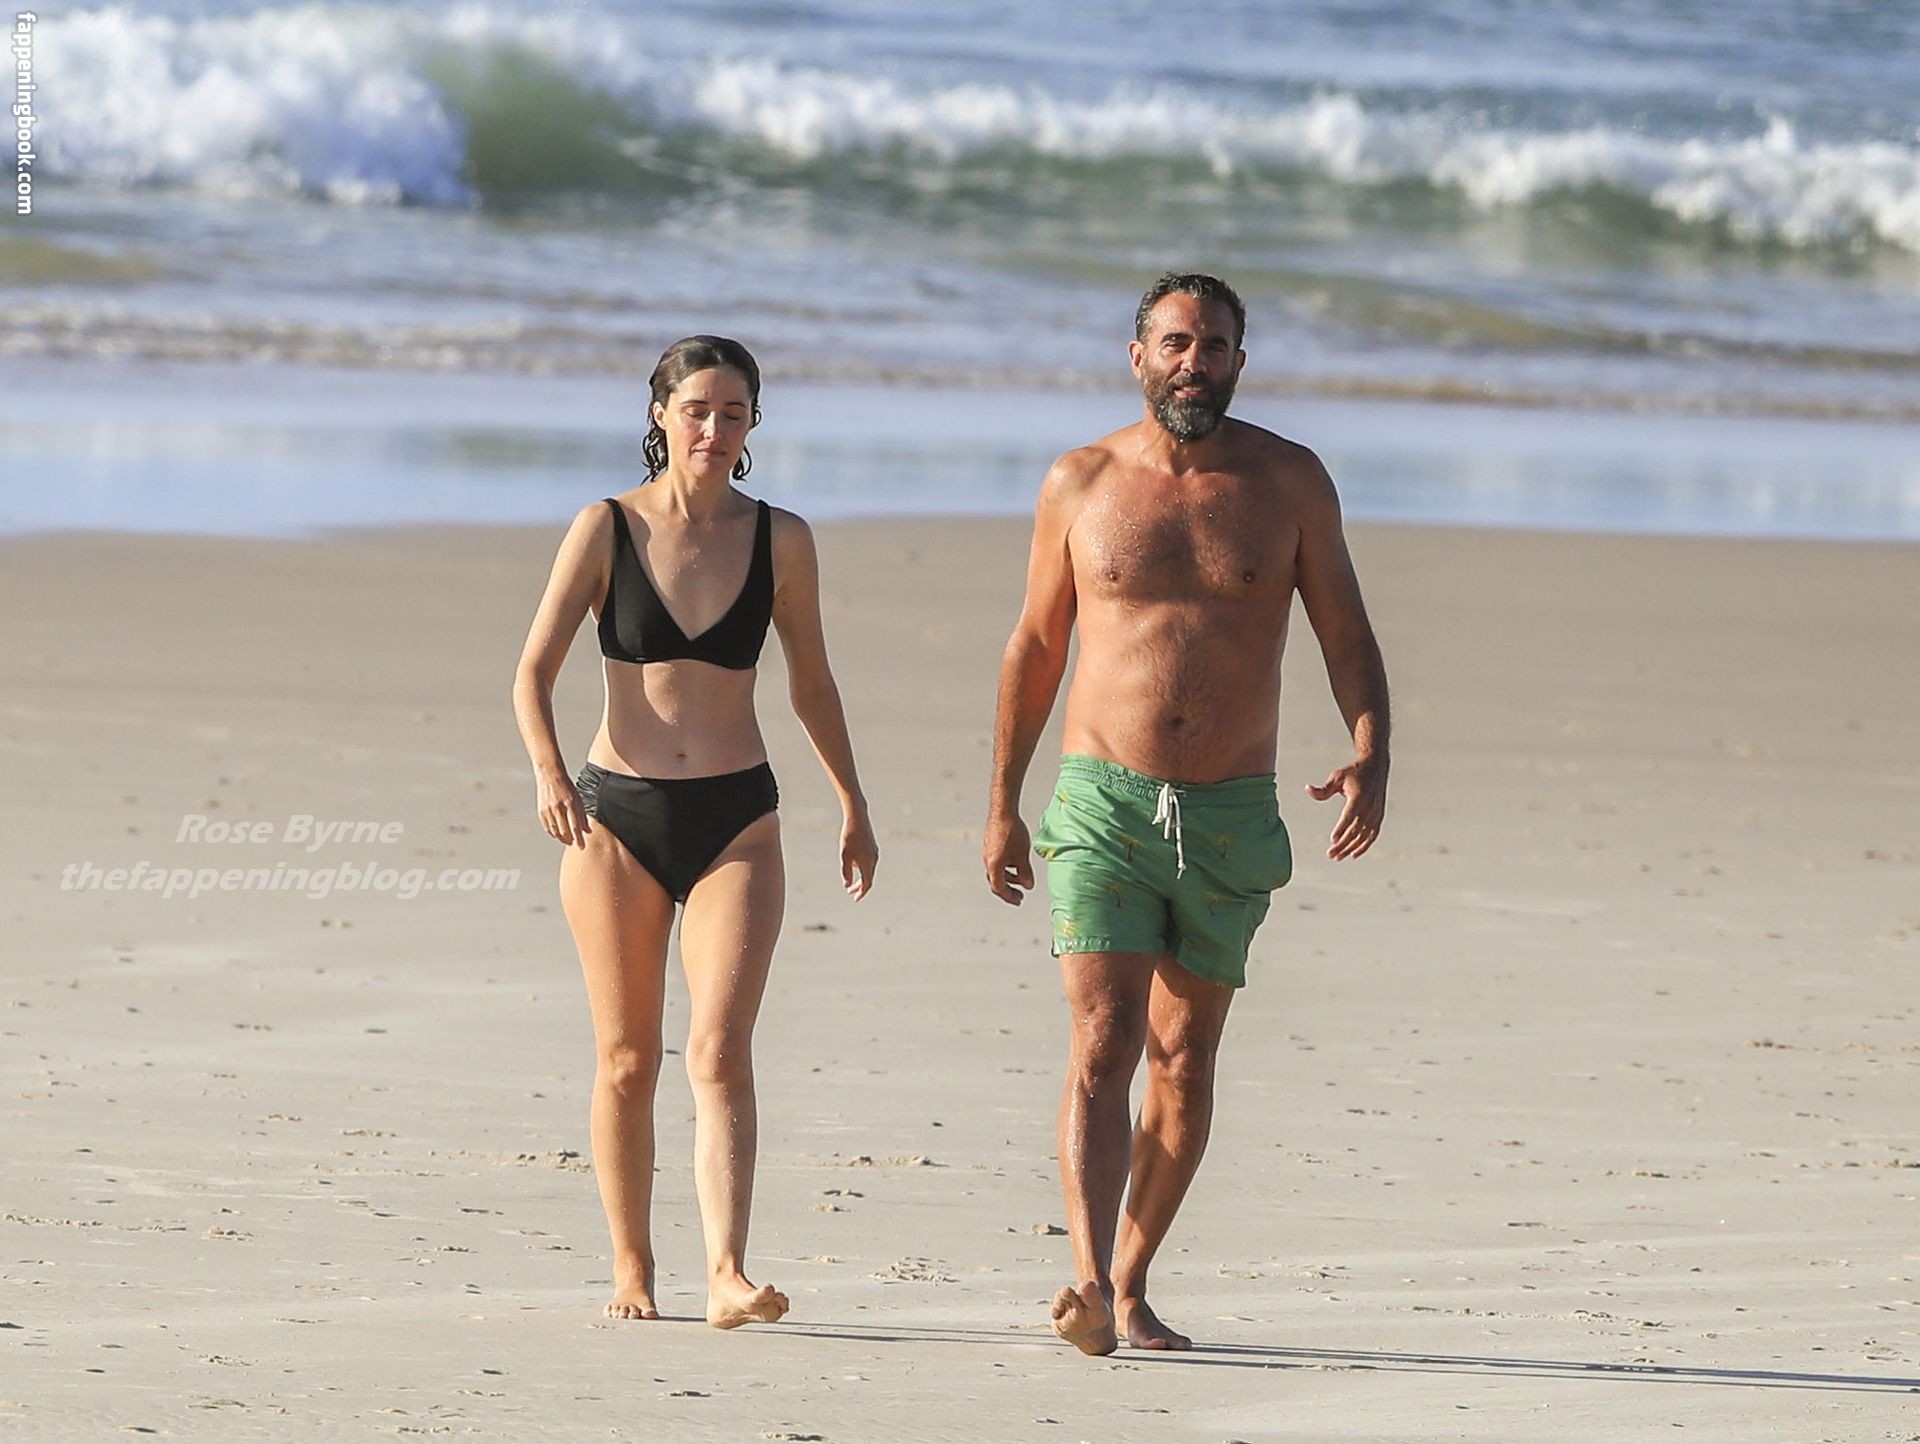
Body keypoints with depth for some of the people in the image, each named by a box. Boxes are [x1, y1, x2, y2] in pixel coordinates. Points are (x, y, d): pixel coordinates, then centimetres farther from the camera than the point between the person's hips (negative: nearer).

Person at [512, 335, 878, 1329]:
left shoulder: (780, 540, 4)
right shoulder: (606, 529, -1)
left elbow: (811, 682, 16)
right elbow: (533, 670, -7)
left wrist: (852, 807, 22)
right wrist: (548, 772, -25)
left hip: (736, 819, 0)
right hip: (618, 815, 0)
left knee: (720, 1052, -13)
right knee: (627, 1060, 6)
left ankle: (727, 1276, -23)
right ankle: (631, 1270, 20)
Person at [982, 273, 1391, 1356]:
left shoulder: (1291, 482, 2)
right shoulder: (1081, 484, 2)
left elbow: (1346, 633, 4)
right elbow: (1035, 646, 11)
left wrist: (1371, 755, -14)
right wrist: (1003, 803, 10)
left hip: (1232, 814, 2)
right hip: (1104, 804, -2)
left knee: (1185, 1061, 8)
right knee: (1104, 1045, -15)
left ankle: (1131, 1286, 19)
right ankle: (1089, 1283, -25)